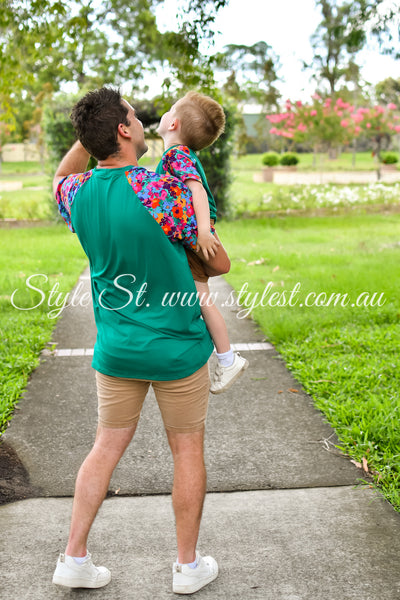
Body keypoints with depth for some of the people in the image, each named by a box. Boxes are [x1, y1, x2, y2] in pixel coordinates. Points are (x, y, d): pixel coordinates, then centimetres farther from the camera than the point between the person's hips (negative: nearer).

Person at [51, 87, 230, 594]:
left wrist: (90, 131, 10)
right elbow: (220, 263, -11)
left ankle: (74, 558, 23)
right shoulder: (162, 191, -20)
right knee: (187, 450, 11)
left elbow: (61, 177, 23)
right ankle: (188, 565, 25)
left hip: (115, 350, 5)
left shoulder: (79, 193, -5)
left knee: (106, 447, 17)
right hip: (177, 348, -4)